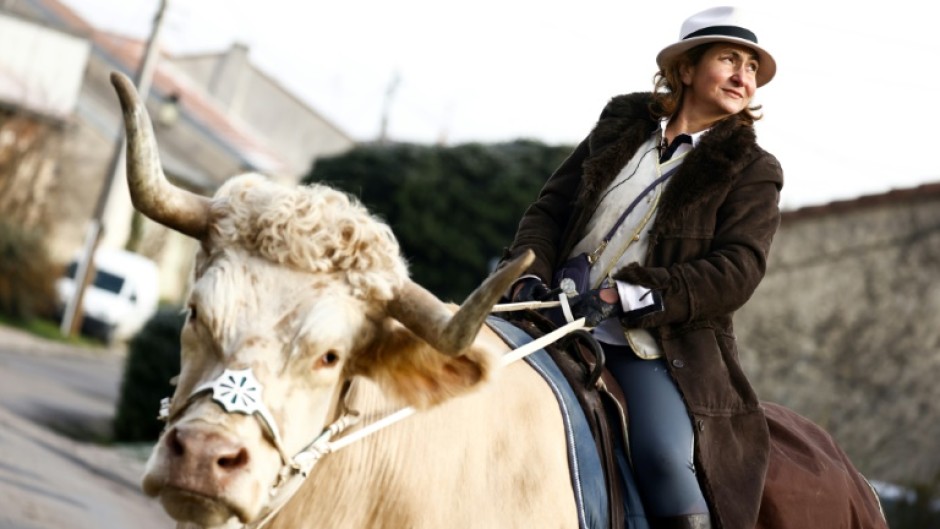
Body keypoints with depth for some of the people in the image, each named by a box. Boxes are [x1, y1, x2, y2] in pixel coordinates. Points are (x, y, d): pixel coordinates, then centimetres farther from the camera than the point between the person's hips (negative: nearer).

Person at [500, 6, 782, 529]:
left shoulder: (752, 170, 5)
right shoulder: (619, 128, 15)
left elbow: (736, 271, -8)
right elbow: (550, 208, 14)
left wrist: (627, 296, -19)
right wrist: (531, 274, -8)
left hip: (656, 351, -4)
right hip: (561, 321, 4)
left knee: (665, 455, -29)